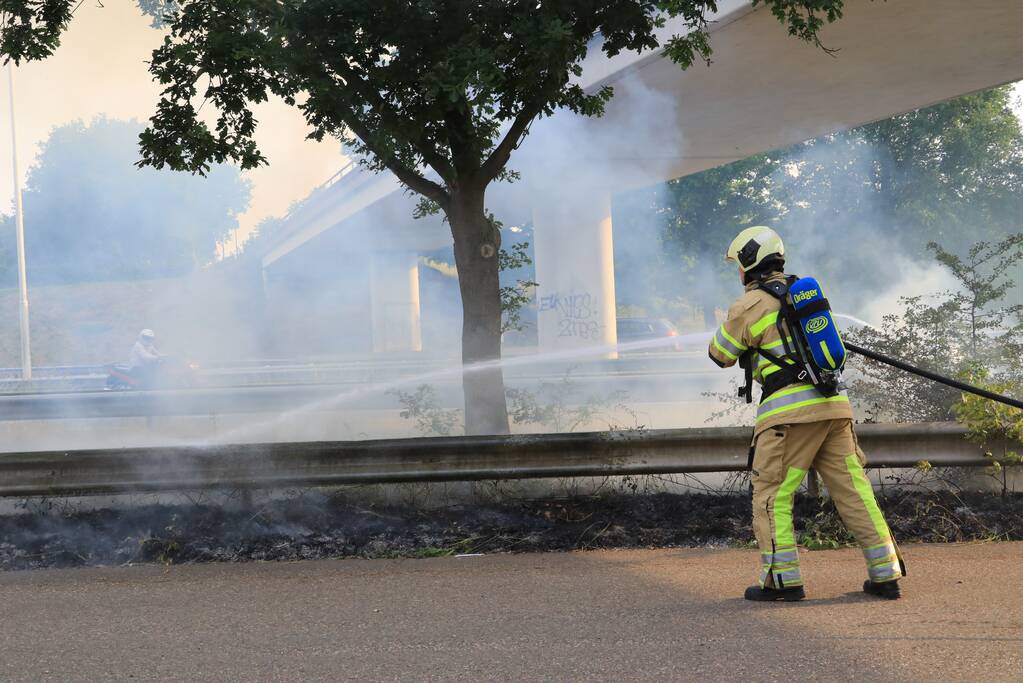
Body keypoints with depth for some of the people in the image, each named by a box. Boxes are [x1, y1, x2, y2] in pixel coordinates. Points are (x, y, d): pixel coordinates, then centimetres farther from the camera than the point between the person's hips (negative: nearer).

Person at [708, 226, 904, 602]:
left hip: (790, 411, -7)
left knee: (772, 495, 2)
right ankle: (885, 575, 6)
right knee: (853, 490, 7)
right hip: (834, 404, 7)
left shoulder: (750, 305, -3)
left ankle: (783, 580, -1)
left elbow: (721, 355, 8)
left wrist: (729, 325, 27)